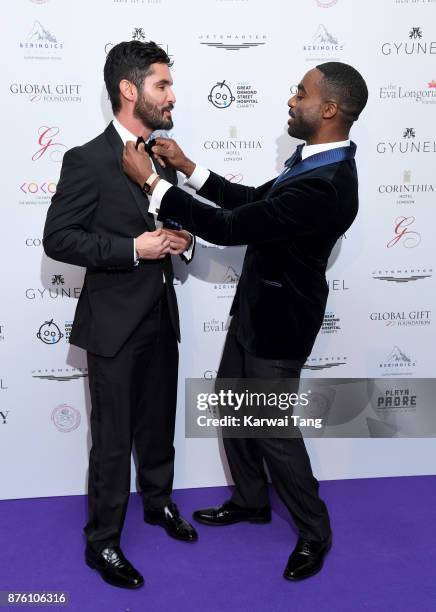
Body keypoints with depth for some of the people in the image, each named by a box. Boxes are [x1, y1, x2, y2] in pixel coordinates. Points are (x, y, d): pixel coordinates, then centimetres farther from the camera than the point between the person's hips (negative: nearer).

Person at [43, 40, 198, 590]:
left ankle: (158, 502, 44)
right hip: (115, 323, -6)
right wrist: (134, 248, -23)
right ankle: (102, 542, 25)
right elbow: (57, 239, -16)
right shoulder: (87, 160, -14)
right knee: (113, 438, 6)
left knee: (159, 423, 21)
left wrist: (182, 239, -5)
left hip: (161, 317, 7)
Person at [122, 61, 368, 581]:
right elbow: (254, 200, 13)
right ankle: (251, 501, 43)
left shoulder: (324, 185, -30)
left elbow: (227, 228, -29)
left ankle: (314, 532, 30)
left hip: (280, 324, -10)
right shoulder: (312, 159, 2)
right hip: (254, 308, 10)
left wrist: (152, 181, -22)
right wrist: (189, 168, 5)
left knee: (274, 429, 5)